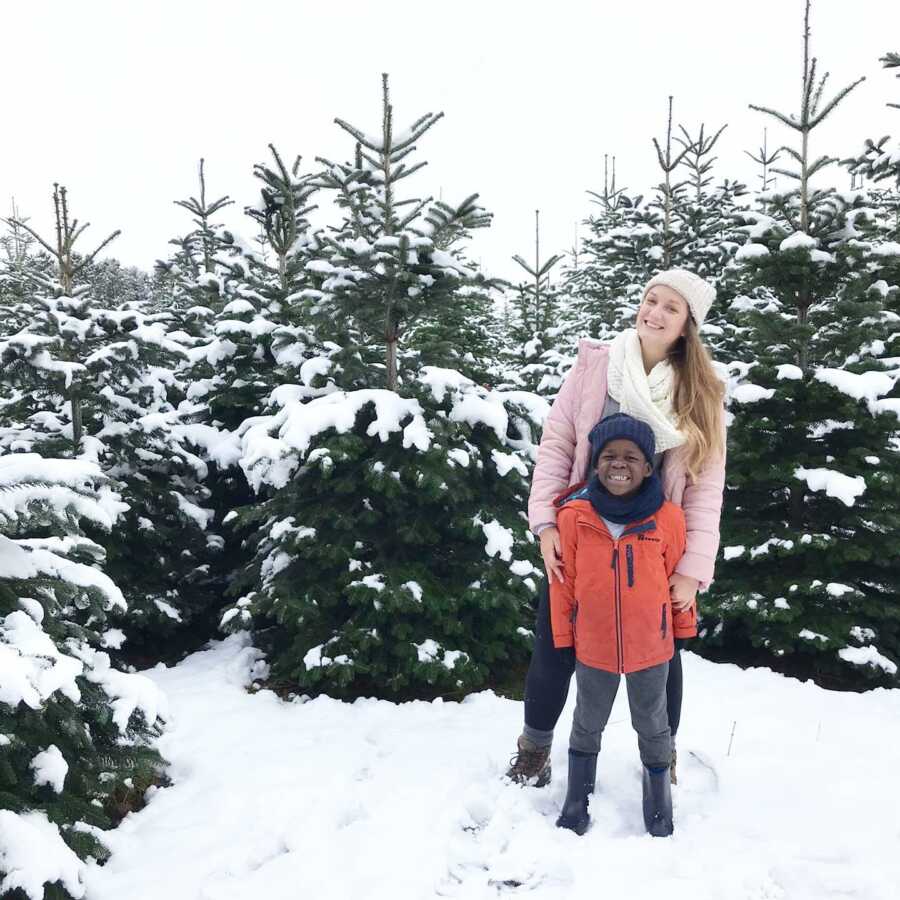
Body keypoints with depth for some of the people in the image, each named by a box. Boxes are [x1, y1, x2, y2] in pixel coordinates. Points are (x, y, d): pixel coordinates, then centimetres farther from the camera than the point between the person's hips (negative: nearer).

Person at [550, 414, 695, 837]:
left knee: (652, 724, 22)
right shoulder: (574, 515, -16)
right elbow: (563, 581, -6)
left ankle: (658, 797, 45)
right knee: (588, 723, 21)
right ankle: (577, 797, 43)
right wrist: (562, 636, 1)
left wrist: (684, 627, 9)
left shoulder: (668, 517, -15)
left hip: (651, 644, 0)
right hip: (592, 644, 0)